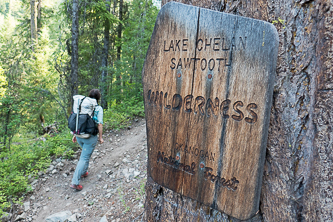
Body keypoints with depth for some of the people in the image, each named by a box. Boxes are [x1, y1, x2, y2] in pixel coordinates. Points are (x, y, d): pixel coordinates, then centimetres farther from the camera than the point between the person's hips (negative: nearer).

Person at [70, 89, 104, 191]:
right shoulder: (98, 108, -9)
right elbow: (99, 124, -13)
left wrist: (75, 135, 13)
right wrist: (100, 137, -2)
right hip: (90, 137, -6)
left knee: (86, 152, 31)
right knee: (84, 158, 0)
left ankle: (84, 172, 37)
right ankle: (75, 182, -4)